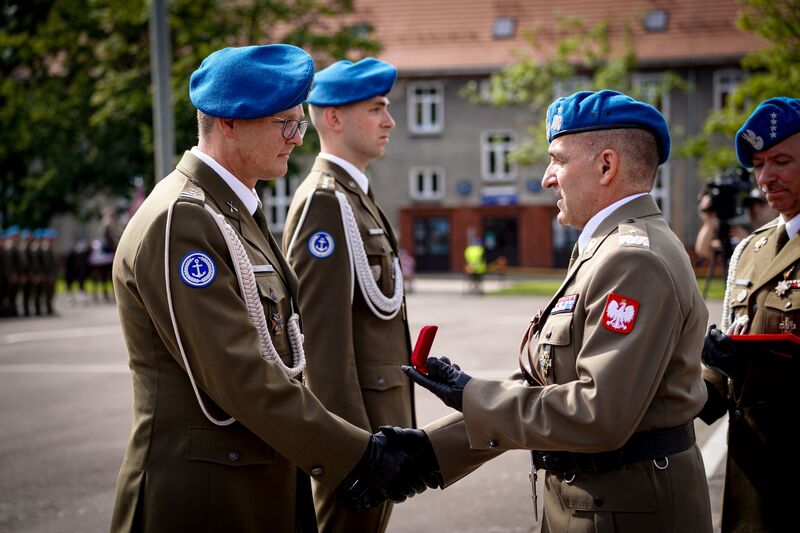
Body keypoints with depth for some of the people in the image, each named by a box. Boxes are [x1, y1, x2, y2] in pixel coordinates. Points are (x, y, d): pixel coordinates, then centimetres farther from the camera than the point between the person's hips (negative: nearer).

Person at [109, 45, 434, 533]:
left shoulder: (238, 212, 13)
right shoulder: (179, 222, -18)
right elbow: (239, 375, -22)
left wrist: (362, 445, 6)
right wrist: (355, 454, -18)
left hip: (268, 487, 9)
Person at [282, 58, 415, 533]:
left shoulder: (357, 195, 15)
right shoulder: (324, 200, -15)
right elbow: (324, 338, -21)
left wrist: (393, 427, 18)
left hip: (379, 417, 10)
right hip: (355, 419, -10)